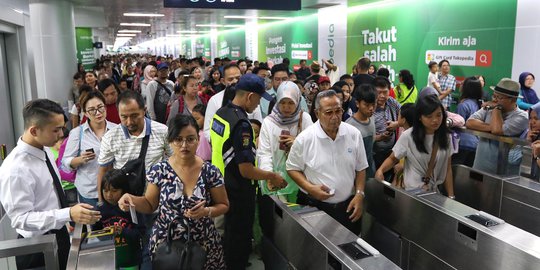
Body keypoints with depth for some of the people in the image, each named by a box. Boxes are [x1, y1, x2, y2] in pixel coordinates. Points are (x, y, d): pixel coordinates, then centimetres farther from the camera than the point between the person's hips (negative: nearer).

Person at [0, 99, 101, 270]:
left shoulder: (45, 150, -2)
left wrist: (68, 218, 17)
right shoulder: (15, 168, -28)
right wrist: (69, 214, -40)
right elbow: (21, 218, -30)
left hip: (59, 235, 8)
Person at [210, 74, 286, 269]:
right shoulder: (241, 124, -26)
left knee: (229, 234, 25)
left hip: (222, 185, 9)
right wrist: (272, 176, -12)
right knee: (240, 240, 9)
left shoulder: (220, 113, 1)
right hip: (238, 192, -9)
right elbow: (246, 170, -26)